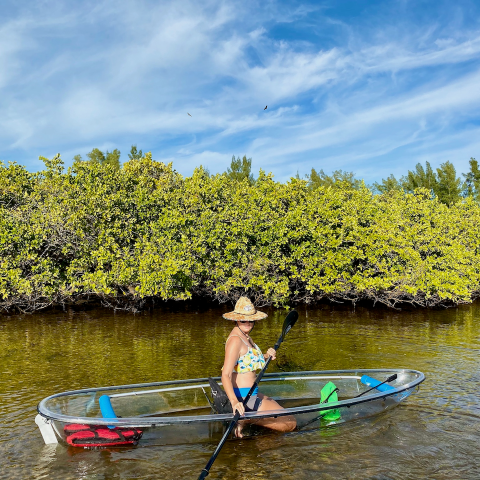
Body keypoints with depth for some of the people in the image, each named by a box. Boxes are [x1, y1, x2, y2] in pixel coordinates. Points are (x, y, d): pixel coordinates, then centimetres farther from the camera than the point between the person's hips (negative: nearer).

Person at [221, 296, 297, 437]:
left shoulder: (246, 336, 8)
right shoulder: (235, 340, -21)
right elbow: (225, 375, -29)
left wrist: (266, 356, 5)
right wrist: (234, 402, -43)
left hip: (249, 394, 10)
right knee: (291, 423, -6)